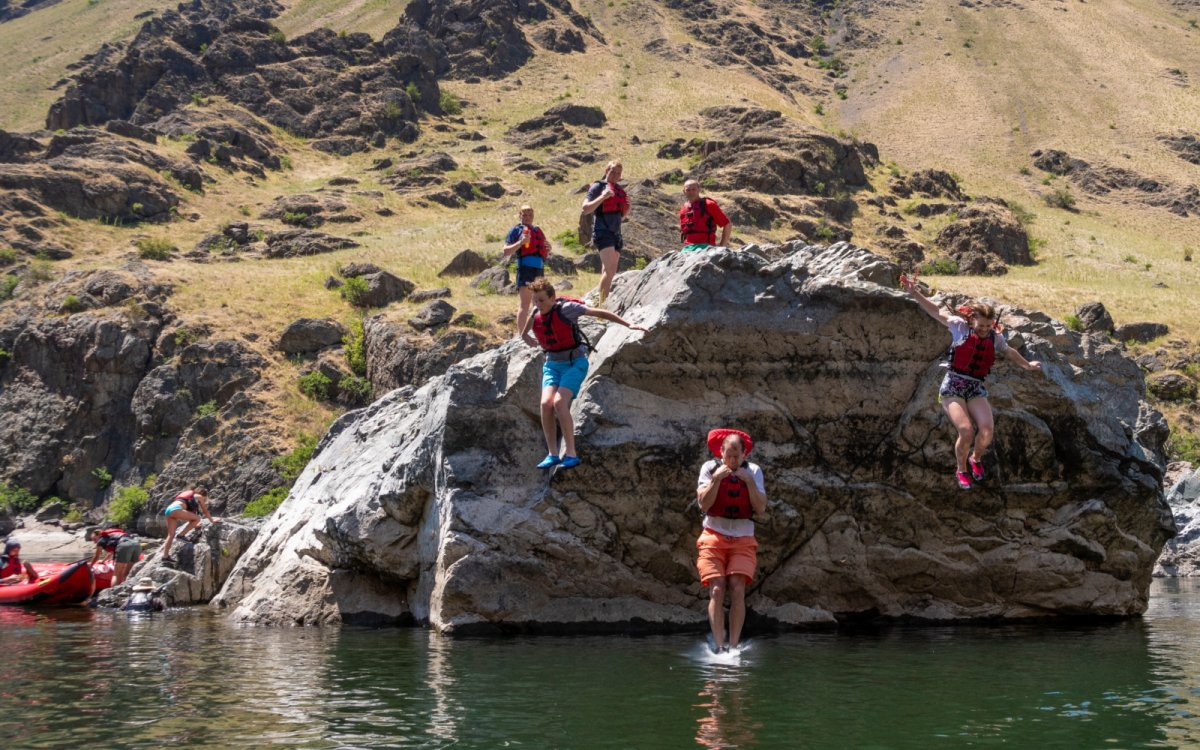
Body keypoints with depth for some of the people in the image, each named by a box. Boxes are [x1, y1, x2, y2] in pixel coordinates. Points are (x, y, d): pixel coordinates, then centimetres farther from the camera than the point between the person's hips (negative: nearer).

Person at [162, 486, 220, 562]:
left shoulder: (189, 496, 37)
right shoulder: (199, 496, 17)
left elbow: (192, 514, 46)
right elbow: (205, 511, 24)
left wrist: (194, 524, 56)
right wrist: (212, 521, 36)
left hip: (168, 509, 8)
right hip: (176, 509, -8)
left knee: (171, 534, 9)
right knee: (197, 519, -1)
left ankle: (165, 556, 3)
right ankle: (181, 535, -4)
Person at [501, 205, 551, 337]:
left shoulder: (537, 230, 21)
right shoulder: (516, 230, 2)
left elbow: (545, 255, 30)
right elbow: (506, 252, -6)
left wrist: (547, 249, 7)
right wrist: (521, 242, -18)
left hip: (540, 269, 7)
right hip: (526, 268, -7)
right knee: (525, 303, -14)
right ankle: (520, 334, -17)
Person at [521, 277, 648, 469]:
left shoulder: (566, 308, -17)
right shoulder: (536, 313, -1)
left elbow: (601, 313, -15)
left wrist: (629, 325, -17)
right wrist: (525, 335, 38)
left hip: (575, 363, -5)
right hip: (552, 364, 5)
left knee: (559, 402, -25)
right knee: (546, 403, -18)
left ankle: (571, 454, -19)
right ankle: (552, 454, -10)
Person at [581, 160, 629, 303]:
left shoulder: (619, 190, 18)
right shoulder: (598, 186, -2)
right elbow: (586, 208, -11)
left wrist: (627, 208, 6)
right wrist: (603, 197, -20)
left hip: (616, 233, 8)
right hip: (603, 232, -8)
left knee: (608, 272, 7)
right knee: (610, 270, -21)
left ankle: (604, 302, 10)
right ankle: (602, 304, -25)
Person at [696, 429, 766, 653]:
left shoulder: (753, 471, 6)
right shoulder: (710, 468, 3)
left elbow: (761, 508, -2)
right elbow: (703, 504, -7)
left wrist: (749, 481, -12)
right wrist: (717, 478, -15)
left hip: (743, 540, 1)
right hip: (714, 536, -1)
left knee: (737, 590, -16)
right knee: (717, 590, -15)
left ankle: (733, 646, -16)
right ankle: (719, 646, -19)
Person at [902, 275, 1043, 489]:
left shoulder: (996, 337, 10)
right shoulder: (960, 327, -1)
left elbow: (1009, 352, 31)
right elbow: (936, 311, 0)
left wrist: (1027, 365, 47)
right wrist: (914, 293, -8)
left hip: (976, 389, 4)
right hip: (953, 387, -4)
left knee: (987, 429, -20)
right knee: (966, 431, -23)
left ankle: (976, 459, 15)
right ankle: (961, 470, 6)